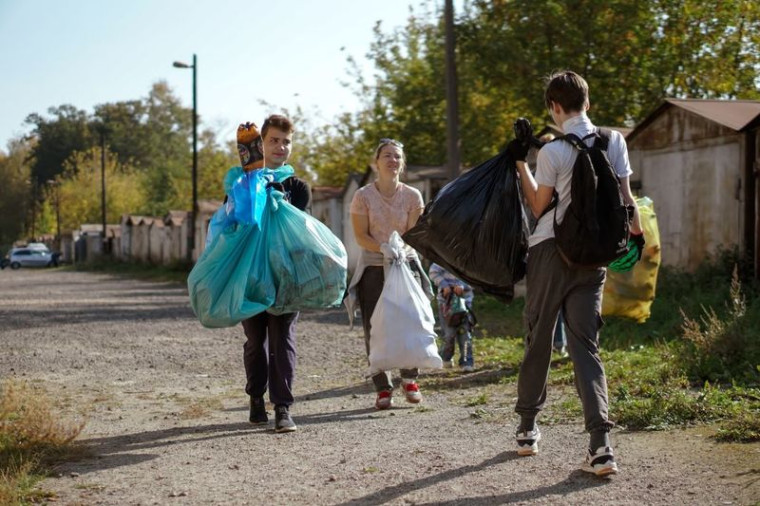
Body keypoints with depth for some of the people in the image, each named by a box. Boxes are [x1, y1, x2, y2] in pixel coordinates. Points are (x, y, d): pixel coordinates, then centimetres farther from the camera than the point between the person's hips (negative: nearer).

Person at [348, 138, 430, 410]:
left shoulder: (412, 196, 2)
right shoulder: (363, 196, -4)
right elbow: (361, 236, -7)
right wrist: (384, 249, -22)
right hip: (373, 268, -1)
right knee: (374, 329, -2)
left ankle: (409, 379, 16)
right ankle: (383, 388, 8)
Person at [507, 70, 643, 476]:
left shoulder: (552, 152, -11)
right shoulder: (614, 142, 1)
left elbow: (539, 207, -1)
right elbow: (625, 197, 4)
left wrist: (520, 164, 6)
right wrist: (637, 233, 18)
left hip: (550, 252, -3)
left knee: (538, 340, 11)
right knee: (585, 344, 1)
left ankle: (527, 428, 23)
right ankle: (600, 443, -13)